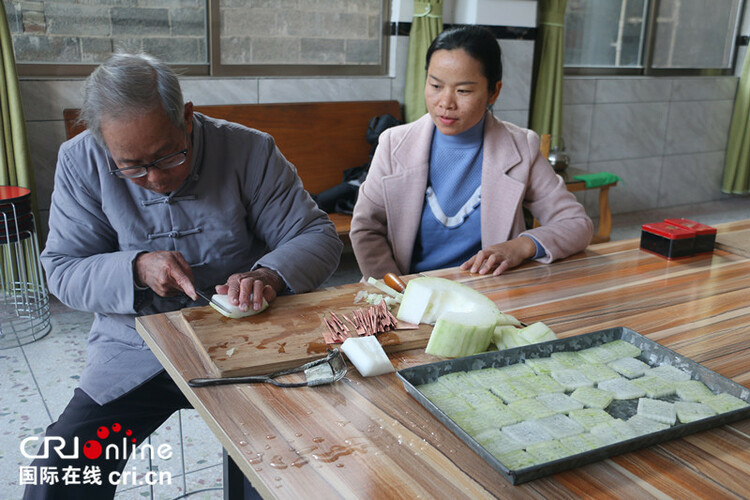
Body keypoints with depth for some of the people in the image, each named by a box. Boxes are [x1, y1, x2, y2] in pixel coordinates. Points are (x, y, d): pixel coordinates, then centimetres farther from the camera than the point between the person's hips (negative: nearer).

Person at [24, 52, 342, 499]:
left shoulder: (250, 151, -10)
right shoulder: (81, 161, -7)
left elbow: (317, 235, -7)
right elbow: (62, 270, -4)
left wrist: (269, 274, -28)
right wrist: (136, 269, -24)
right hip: (135, 353, 1)